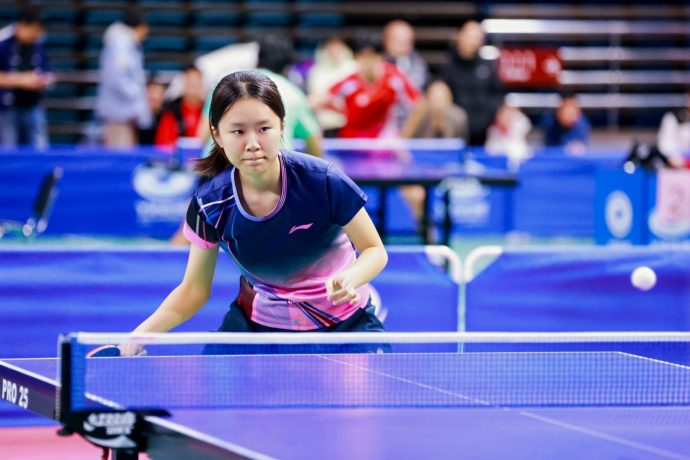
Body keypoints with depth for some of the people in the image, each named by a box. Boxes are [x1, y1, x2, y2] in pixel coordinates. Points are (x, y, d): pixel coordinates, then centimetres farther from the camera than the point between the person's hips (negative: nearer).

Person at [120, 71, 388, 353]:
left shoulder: (321, 181, -23)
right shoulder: (209, 205, -16)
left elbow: (375, 250, -11)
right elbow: (194, 290, -3)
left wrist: (349, 279, -34)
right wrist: (142, 333, -18)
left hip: (342, 323, -1)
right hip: (257, 324, 1)